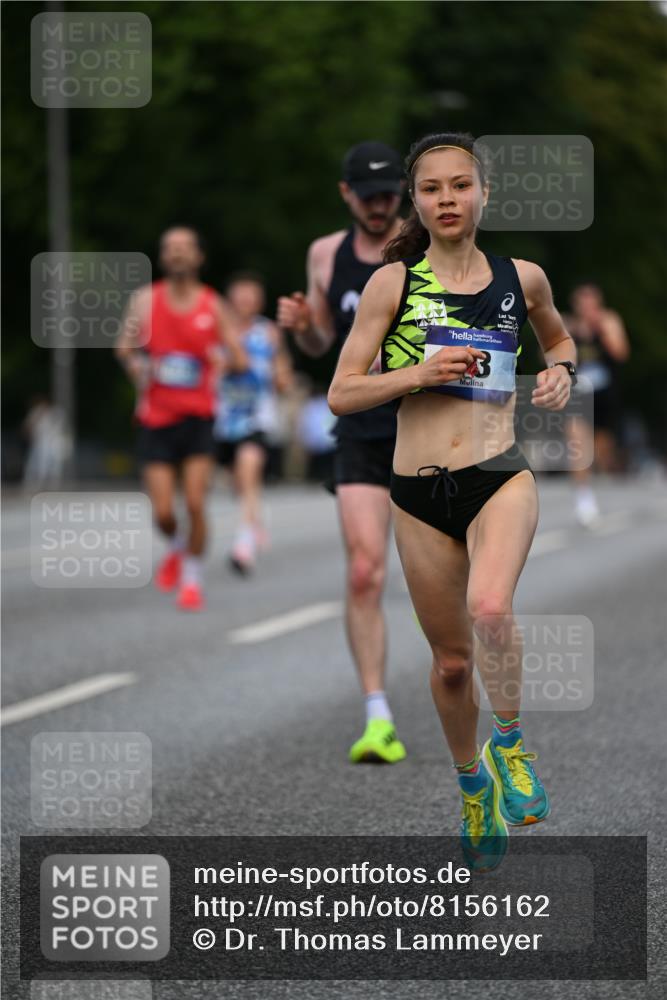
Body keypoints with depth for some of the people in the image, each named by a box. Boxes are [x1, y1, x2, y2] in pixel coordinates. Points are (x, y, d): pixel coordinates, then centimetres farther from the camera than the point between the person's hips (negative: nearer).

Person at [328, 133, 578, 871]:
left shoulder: (522, 278, 5)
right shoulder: (393, 282, -1)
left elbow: (557, 338, 27)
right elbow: (341, 394, -1)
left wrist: (560, 373, 4)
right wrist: (421, 372, -15)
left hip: (501, 478, -1)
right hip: (420, 492, 1)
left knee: (490, 609, -30)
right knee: (451, 662, 11)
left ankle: (509, 745, -3)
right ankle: (472, 784, 37)